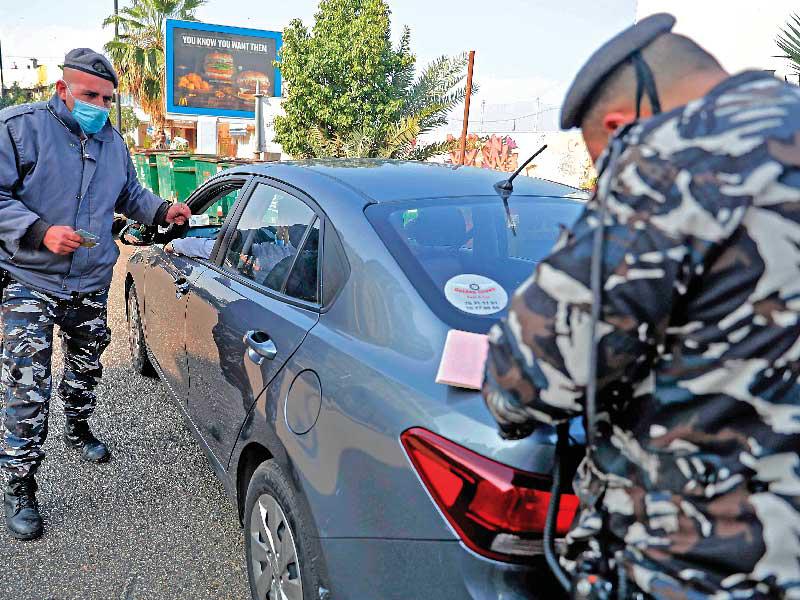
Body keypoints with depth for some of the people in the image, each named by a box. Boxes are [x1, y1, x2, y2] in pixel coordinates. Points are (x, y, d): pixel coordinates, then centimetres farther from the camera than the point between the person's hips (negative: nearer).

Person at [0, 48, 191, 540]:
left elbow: (130, 194, 22)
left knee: (85, 367, 21)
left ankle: (79, 431, 46)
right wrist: (40, 232, -29)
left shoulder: (113, 142, 8)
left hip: (91, 284, 6)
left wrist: (163, 211, 4)